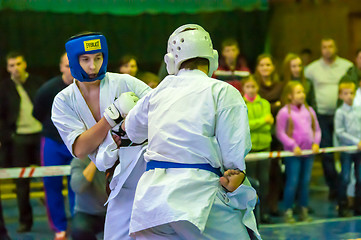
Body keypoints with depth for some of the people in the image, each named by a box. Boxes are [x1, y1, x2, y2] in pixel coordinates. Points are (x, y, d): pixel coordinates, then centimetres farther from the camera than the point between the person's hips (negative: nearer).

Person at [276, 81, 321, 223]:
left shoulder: (309, 110, 10)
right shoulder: (284, 112, -7)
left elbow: (316, 129, 15)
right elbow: (280, 133, -9)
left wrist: (316, 143, -1)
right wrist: (293, 146, -15)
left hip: (309, 152, 5)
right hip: (293, 153, -5)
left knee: (306, 182, 9)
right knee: (292, 182, -5)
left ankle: (304, 212, 18)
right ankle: (288, 212, 5)